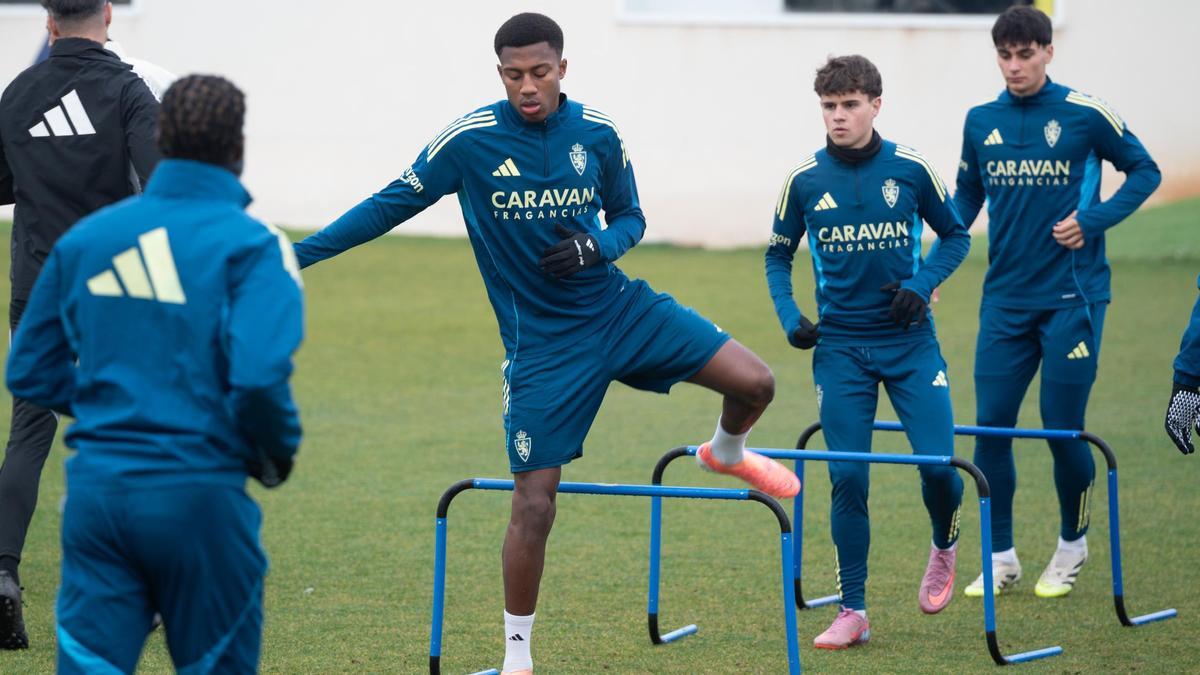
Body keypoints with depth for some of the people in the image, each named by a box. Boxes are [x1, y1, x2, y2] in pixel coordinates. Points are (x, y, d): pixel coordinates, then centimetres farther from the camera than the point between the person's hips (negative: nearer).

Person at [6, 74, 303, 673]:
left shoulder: (84, 239, 8)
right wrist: (279, 451, -1)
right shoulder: (251, 246, -8)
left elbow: (31, 373, 11)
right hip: (198, 496, -4)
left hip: (95, 489, 4)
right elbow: (258, 376, -20)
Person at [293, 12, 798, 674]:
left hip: (619, 307, 3)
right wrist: (299, 252, -7)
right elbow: (392, 204, -4)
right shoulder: (468, 139, -12)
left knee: (753, 381, -9)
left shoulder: (598, 133, -4)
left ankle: (727, 452, 29)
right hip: (540, 342, -3)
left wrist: (598, 247, -14)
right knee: (534, 504, -5)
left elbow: (629, 217, 9)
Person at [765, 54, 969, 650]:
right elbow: (778, 254, 12)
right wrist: (788, 316, -3)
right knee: (847, 476, -4)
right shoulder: (804, 180, -1)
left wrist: (922, 283, -8)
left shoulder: (910, 169, -3)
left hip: (909, 340, 0)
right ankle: (852, 612, 5)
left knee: (938, 461, -9)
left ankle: (944, 546, 25)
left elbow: (955, 236, 9)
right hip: (840, 348, 1)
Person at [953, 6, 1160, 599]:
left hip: (1071, 298, -4)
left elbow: (1143, 171, 4)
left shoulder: (1085, 114, -6)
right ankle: (1001, 557, 12)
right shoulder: (981, 122, 6)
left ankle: (1072, 544, 21)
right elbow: (966, 197, 18)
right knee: (991, 426, -1)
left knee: (1062, 427, -2)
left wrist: (1093, 221, -10)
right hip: (1005, 299, 4)